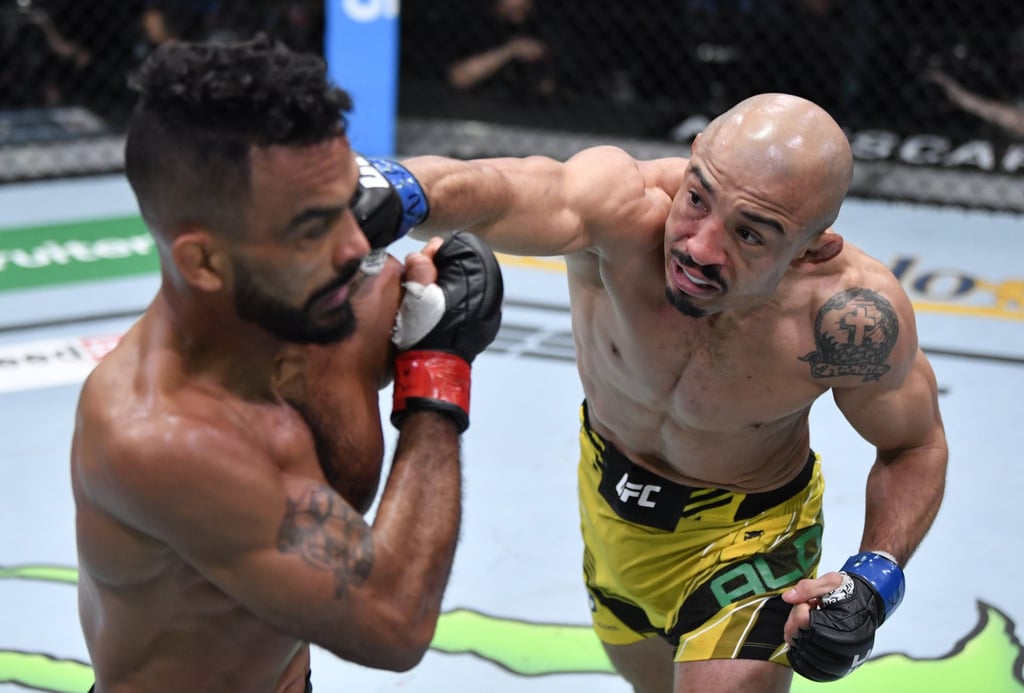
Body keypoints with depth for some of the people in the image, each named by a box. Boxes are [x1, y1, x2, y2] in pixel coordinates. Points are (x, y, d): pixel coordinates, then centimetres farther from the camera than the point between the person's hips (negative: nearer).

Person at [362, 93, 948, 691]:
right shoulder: (623, 203, -39)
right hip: (610, 494, 2)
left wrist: (872, 581, -30)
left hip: (747, 530, -2)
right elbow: (478, 194, -60)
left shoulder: (853, 319, -35)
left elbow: (917, 446, -14)